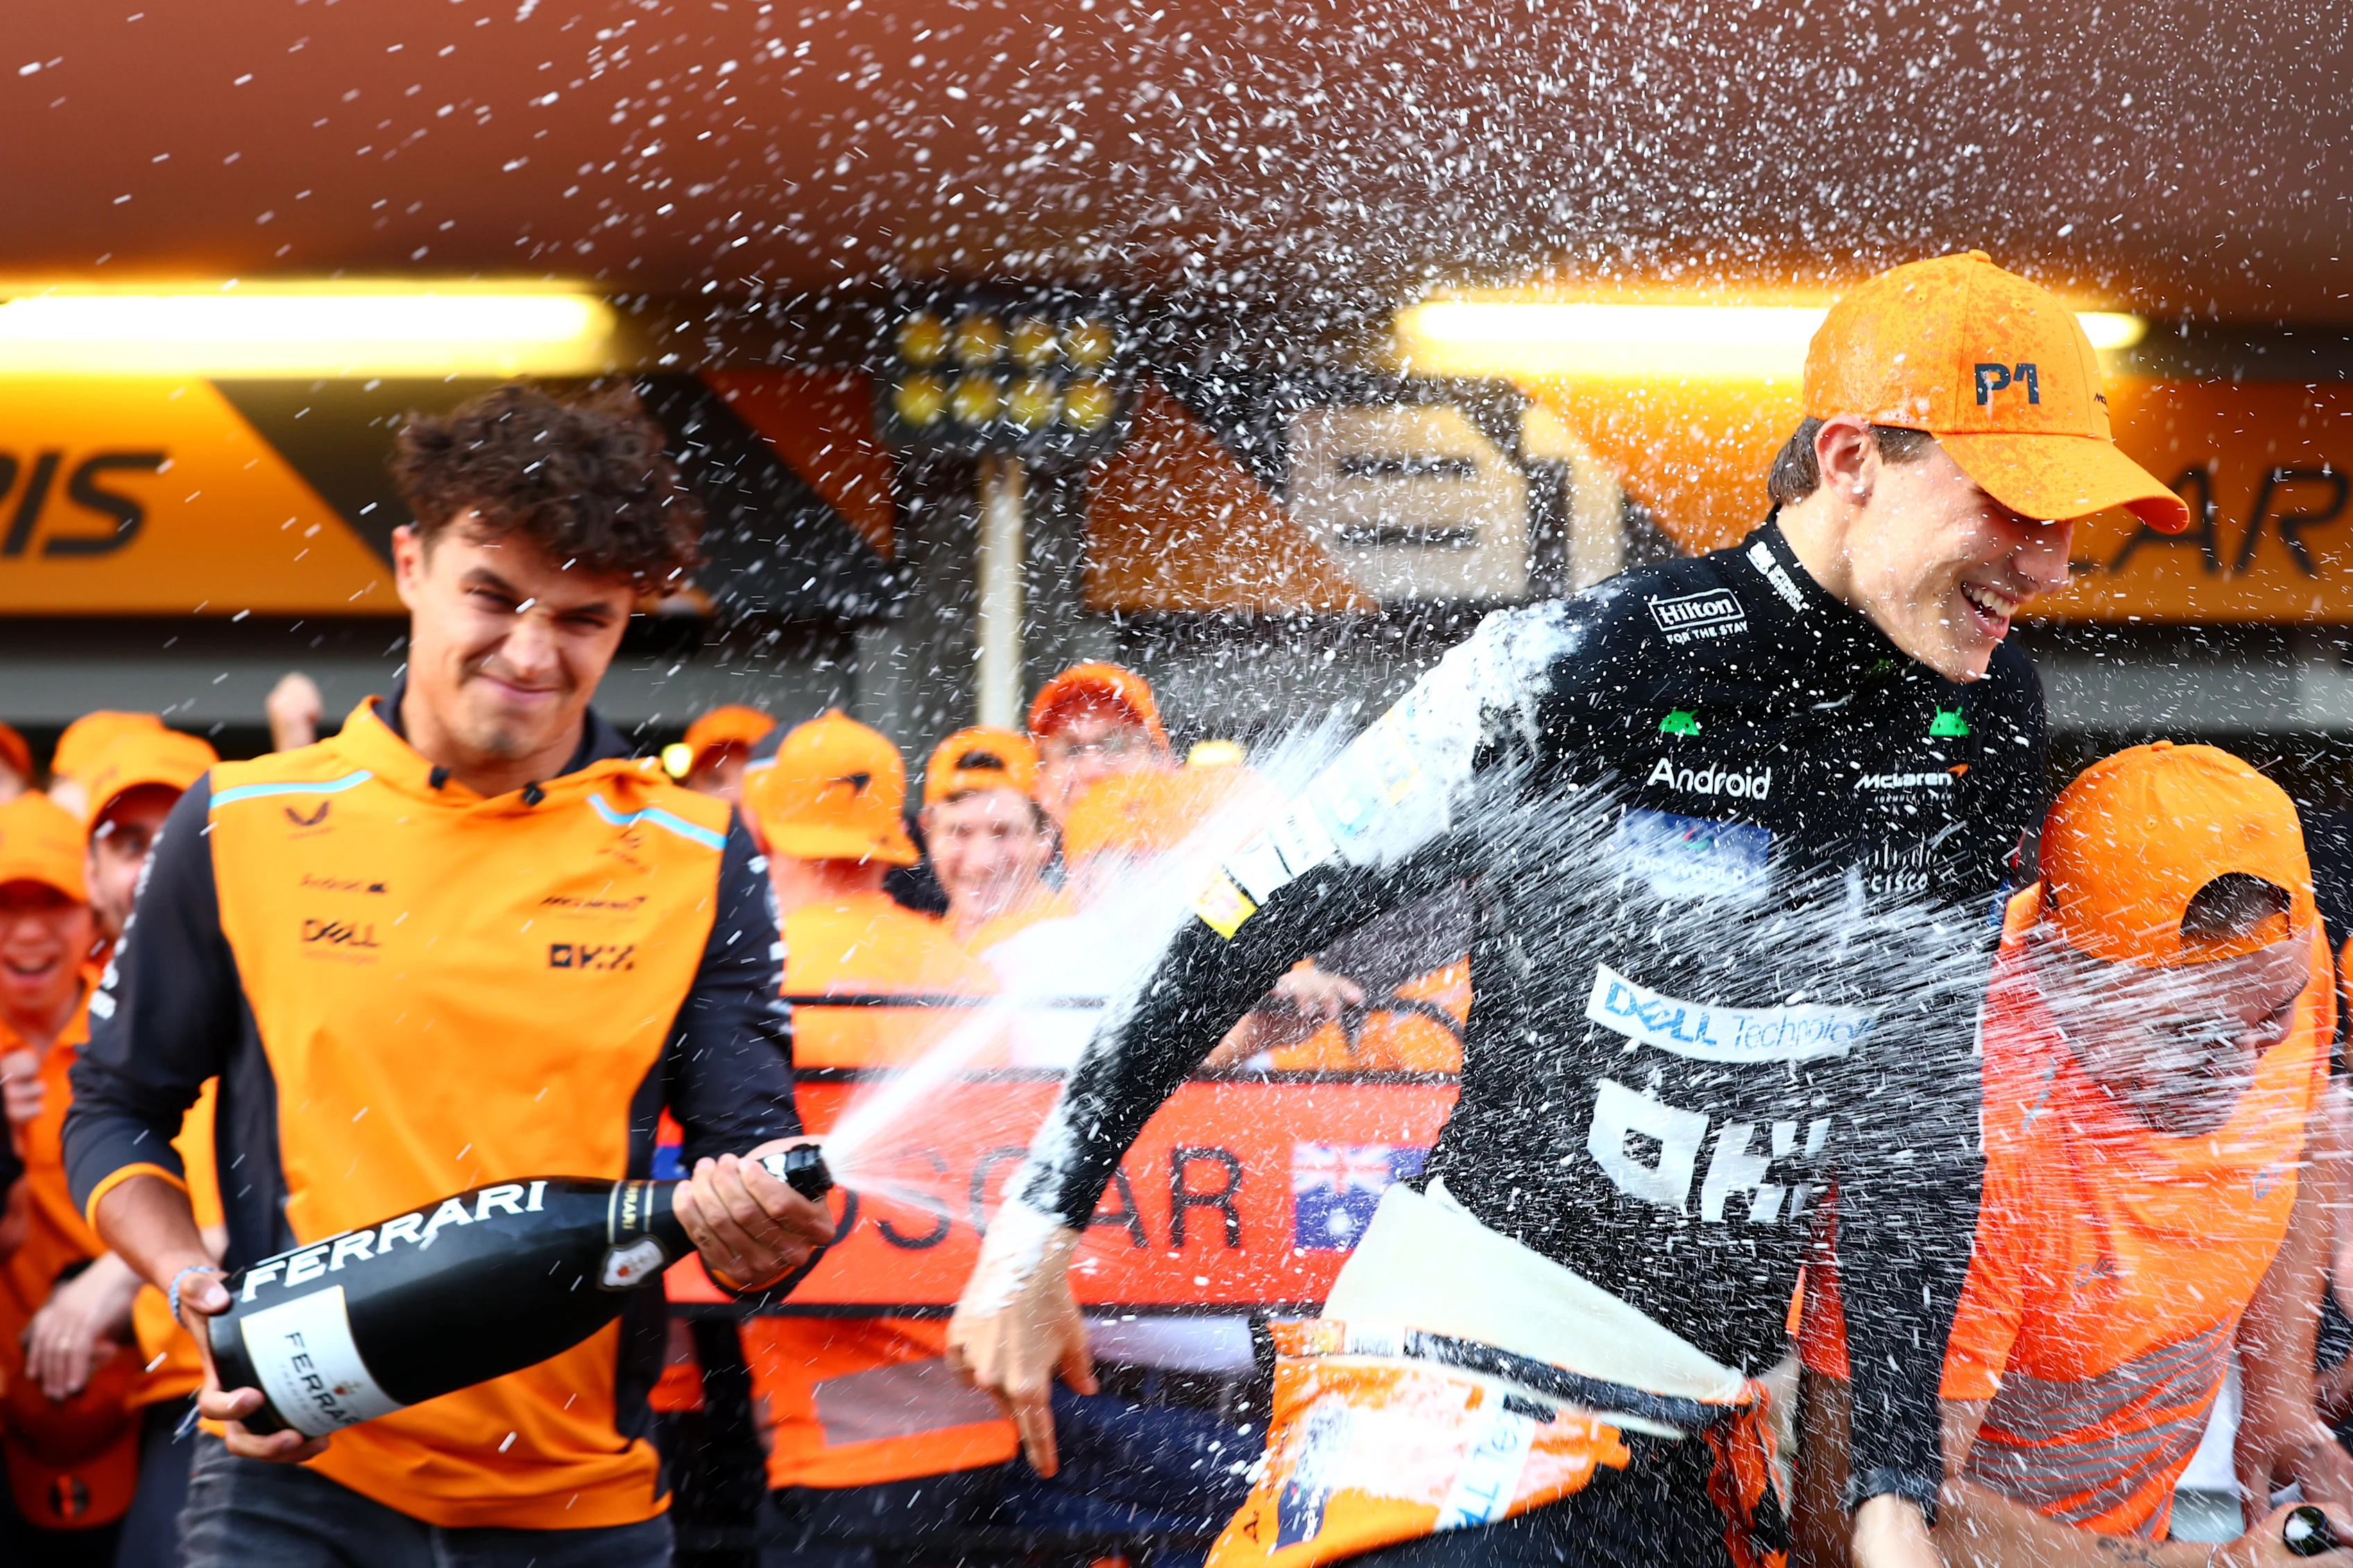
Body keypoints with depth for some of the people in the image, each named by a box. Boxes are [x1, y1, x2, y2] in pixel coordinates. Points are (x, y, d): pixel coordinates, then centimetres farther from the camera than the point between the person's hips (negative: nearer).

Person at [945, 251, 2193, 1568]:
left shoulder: (1984, 718, 3)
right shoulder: (1580, 670, -13)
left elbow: (1918, 1106, 6)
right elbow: (1261, 918, -5)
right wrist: (1039, 1228, -3)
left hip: (1710, 1440, 6)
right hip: (1473, 1394, -6)